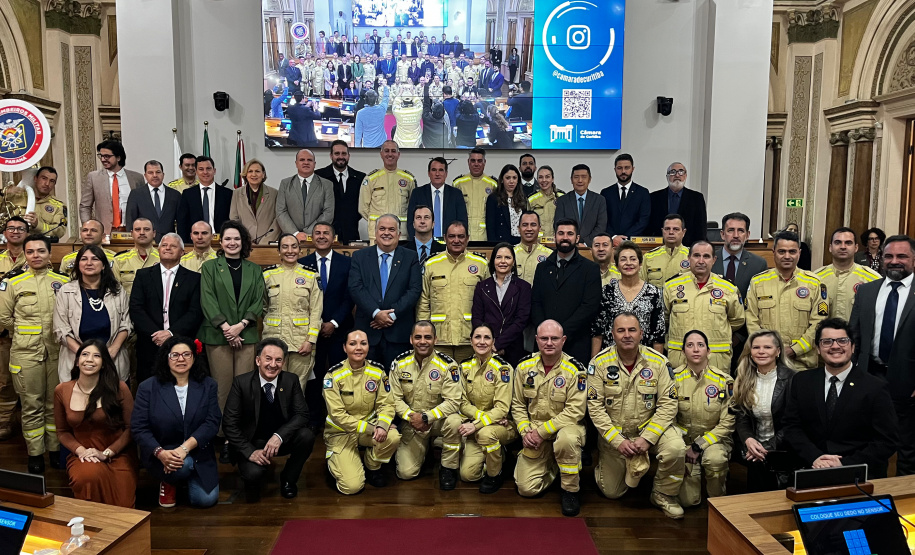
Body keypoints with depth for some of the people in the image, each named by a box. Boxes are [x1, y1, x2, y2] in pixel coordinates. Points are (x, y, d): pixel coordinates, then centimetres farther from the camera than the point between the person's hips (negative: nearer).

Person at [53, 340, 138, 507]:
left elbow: (131, 428, -2)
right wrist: (80, 450, -7)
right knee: (90, 476, -35)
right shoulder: (62, 391, 3)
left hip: (118, 455, -2)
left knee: (122, 506, -26)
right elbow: (62, 431, 11)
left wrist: (106, 453, -12)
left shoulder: (119, 388, -5)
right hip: (82, 455, 2)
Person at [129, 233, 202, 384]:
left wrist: (171, 333, -14)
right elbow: (135, 309, 1)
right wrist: (155, 333, -12)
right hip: (149, 346, 1)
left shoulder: (194, 278, 6)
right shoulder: (143, 275, 11)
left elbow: (195, 312, -2)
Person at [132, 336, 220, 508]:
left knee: (206, 499, -14)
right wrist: (161, 453, -24)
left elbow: (212, 422, -9)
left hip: (198, 454, 2)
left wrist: (185, 448, -24)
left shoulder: (208, 385, 0)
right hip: (160, 456, -2)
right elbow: (138, 428, -7)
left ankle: (188, 479, 21)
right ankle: (168, 482, 4)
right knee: (184, 465, -34)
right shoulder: (148, 388, -3)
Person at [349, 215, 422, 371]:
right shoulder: (360, 256, 9)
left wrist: (393, 314, -12)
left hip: (399, 333, 0)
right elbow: (355, 288, -2)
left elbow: (415, 290, -2)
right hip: (367, 330, 1)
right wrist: (376, 313, -14)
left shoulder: (411, 258, 8)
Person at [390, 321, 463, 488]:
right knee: (406, 473, -8)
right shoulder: (399, 363, -6)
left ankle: (449, 468, -10)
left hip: (438, 419, -2)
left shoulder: (447, 364, -15)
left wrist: (426, 417, -27)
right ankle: (423, 449, 28)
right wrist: (411, 416, -20)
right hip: (411, 423, 2)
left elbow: (454, 401, -20)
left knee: (453, 422, -37)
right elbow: (395, 398, -4)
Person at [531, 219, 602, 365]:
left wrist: (563, 332, -13)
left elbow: (590, 306, -7)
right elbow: (535, 303, 9)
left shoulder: (591, 269, 3)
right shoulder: (543, 268, 15)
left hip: (576, 345, -3)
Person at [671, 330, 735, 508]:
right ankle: (696, 469, 22)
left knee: (714, 458, -37)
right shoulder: (674, 378, -7)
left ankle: (718, 500, -6)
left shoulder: (723, 379, -9)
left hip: (715, 439, -1)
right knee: (688, 500, -11)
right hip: (684, 440, 1)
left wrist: (700, 445, -15)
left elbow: (728, 423, -8)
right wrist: (685, 448, -12)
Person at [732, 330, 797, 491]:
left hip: (783, 449, -3)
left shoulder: (792, 379, -6)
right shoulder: (744, 380, 8)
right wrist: (748, 439, -12)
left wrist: (768, 447, -13)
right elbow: (741, 418, 7)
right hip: (756, 447, 3)